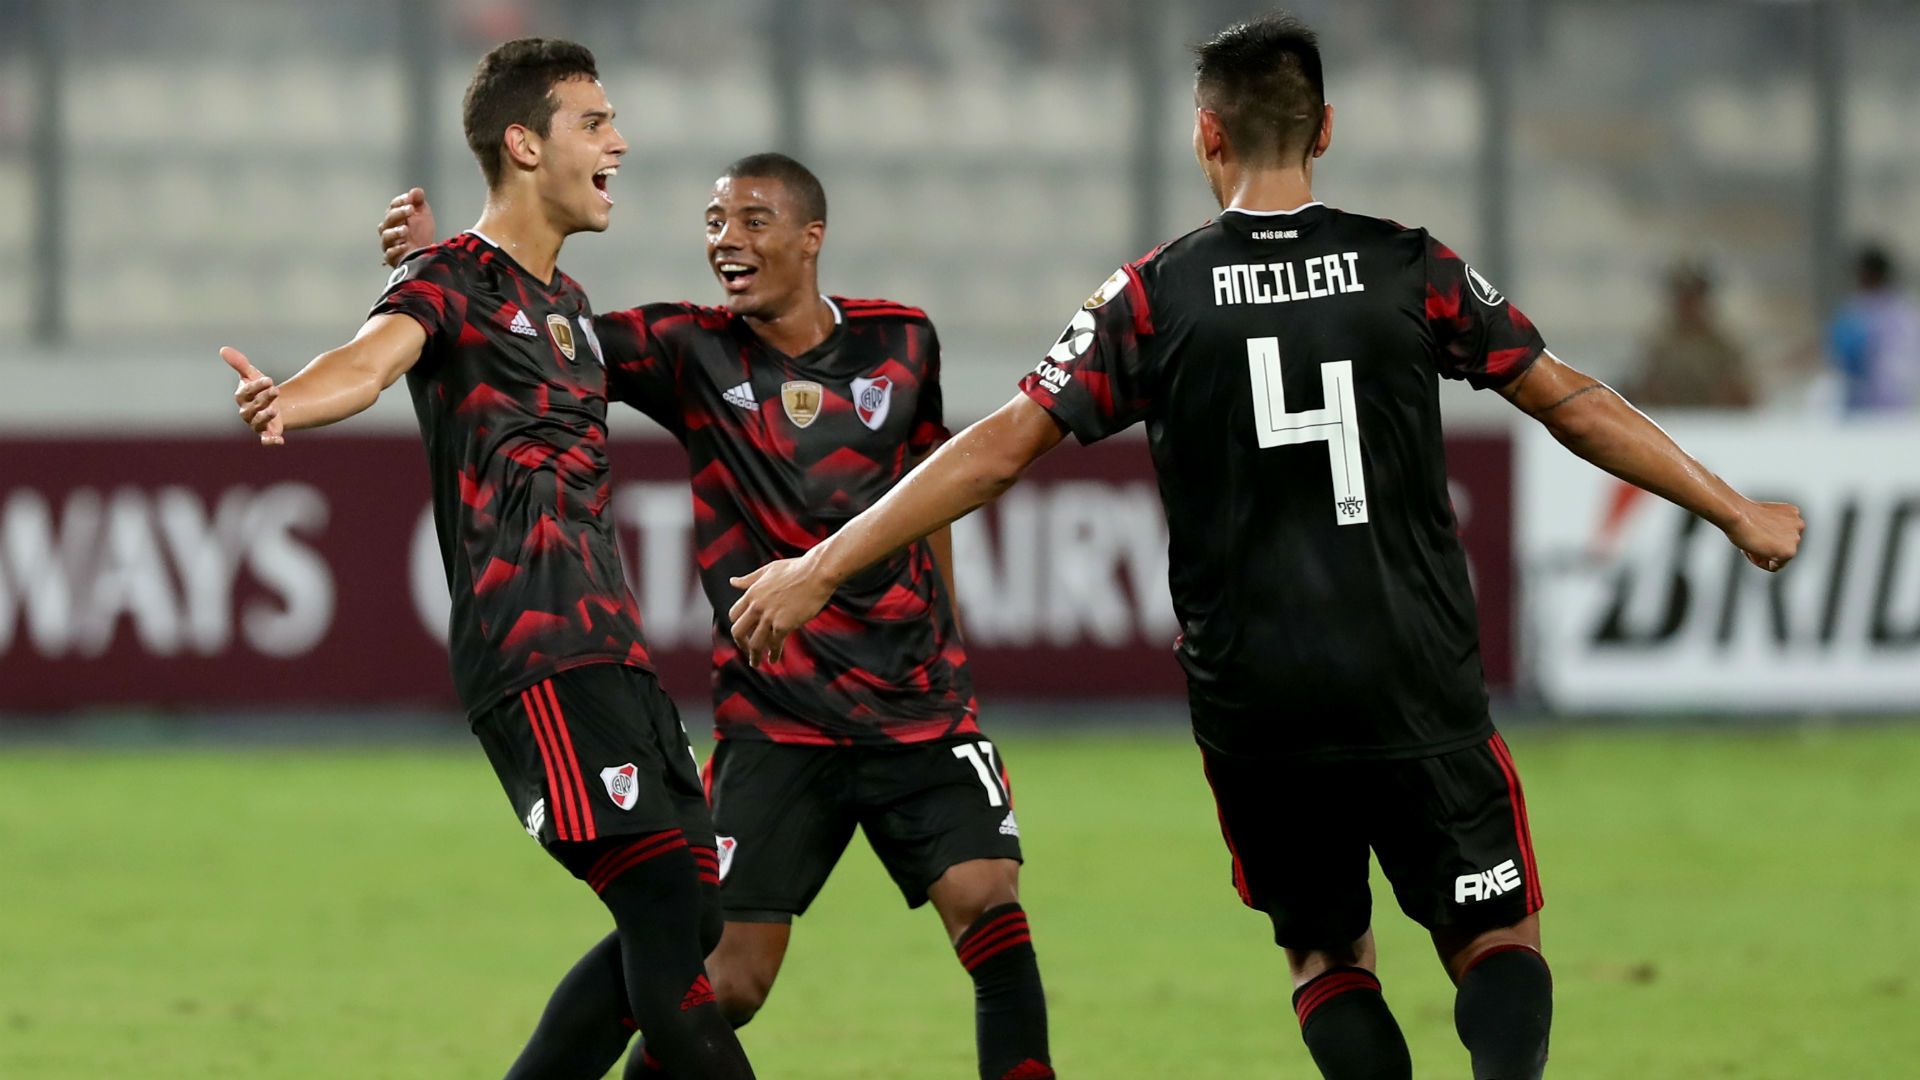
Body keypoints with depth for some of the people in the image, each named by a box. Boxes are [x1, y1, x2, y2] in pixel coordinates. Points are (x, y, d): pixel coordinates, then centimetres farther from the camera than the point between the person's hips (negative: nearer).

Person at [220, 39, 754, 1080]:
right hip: (533, 656, -9)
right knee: (664, 909, -17)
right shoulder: (452, 279, -4)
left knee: (688, 916, 9)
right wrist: (290, 401, -47)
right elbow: (376, 356, -26)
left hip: (607, 649, 9)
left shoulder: (568, 305, 22)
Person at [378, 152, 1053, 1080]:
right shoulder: (691, 351, -2)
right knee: (728, 984, -5)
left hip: (918, 707, 2)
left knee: (992, 912, -13)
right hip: (772, 718, -2)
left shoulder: (901, 342, 4)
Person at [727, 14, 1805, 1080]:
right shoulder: (1415, 270, 1)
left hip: (1252, 704, 1)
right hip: (1421, 695, 0)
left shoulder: (1156, 297, -1)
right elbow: (1573, 404, 7)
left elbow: (1000, 450, -2)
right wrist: (1736, 512, 20)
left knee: (1329, 956, 17)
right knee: (1499, 939, 8)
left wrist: (820, 569, 6)